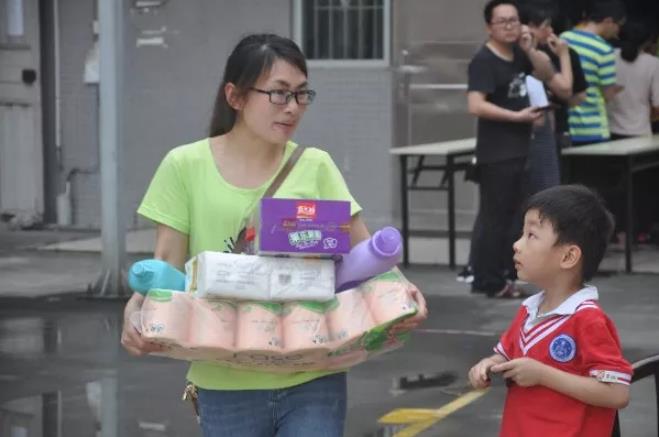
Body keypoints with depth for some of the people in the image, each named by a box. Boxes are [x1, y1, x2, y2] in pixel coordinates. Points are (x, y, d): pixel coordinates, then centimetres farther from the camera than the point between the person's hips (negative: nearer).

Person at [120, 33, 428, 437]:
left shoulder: (315, 167, 2)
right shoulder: (186, 167, -1)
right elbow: (166, 267, 0)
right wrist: (136, 311, -21)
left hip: (313, 380, 0)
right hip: (227, 385, 0)